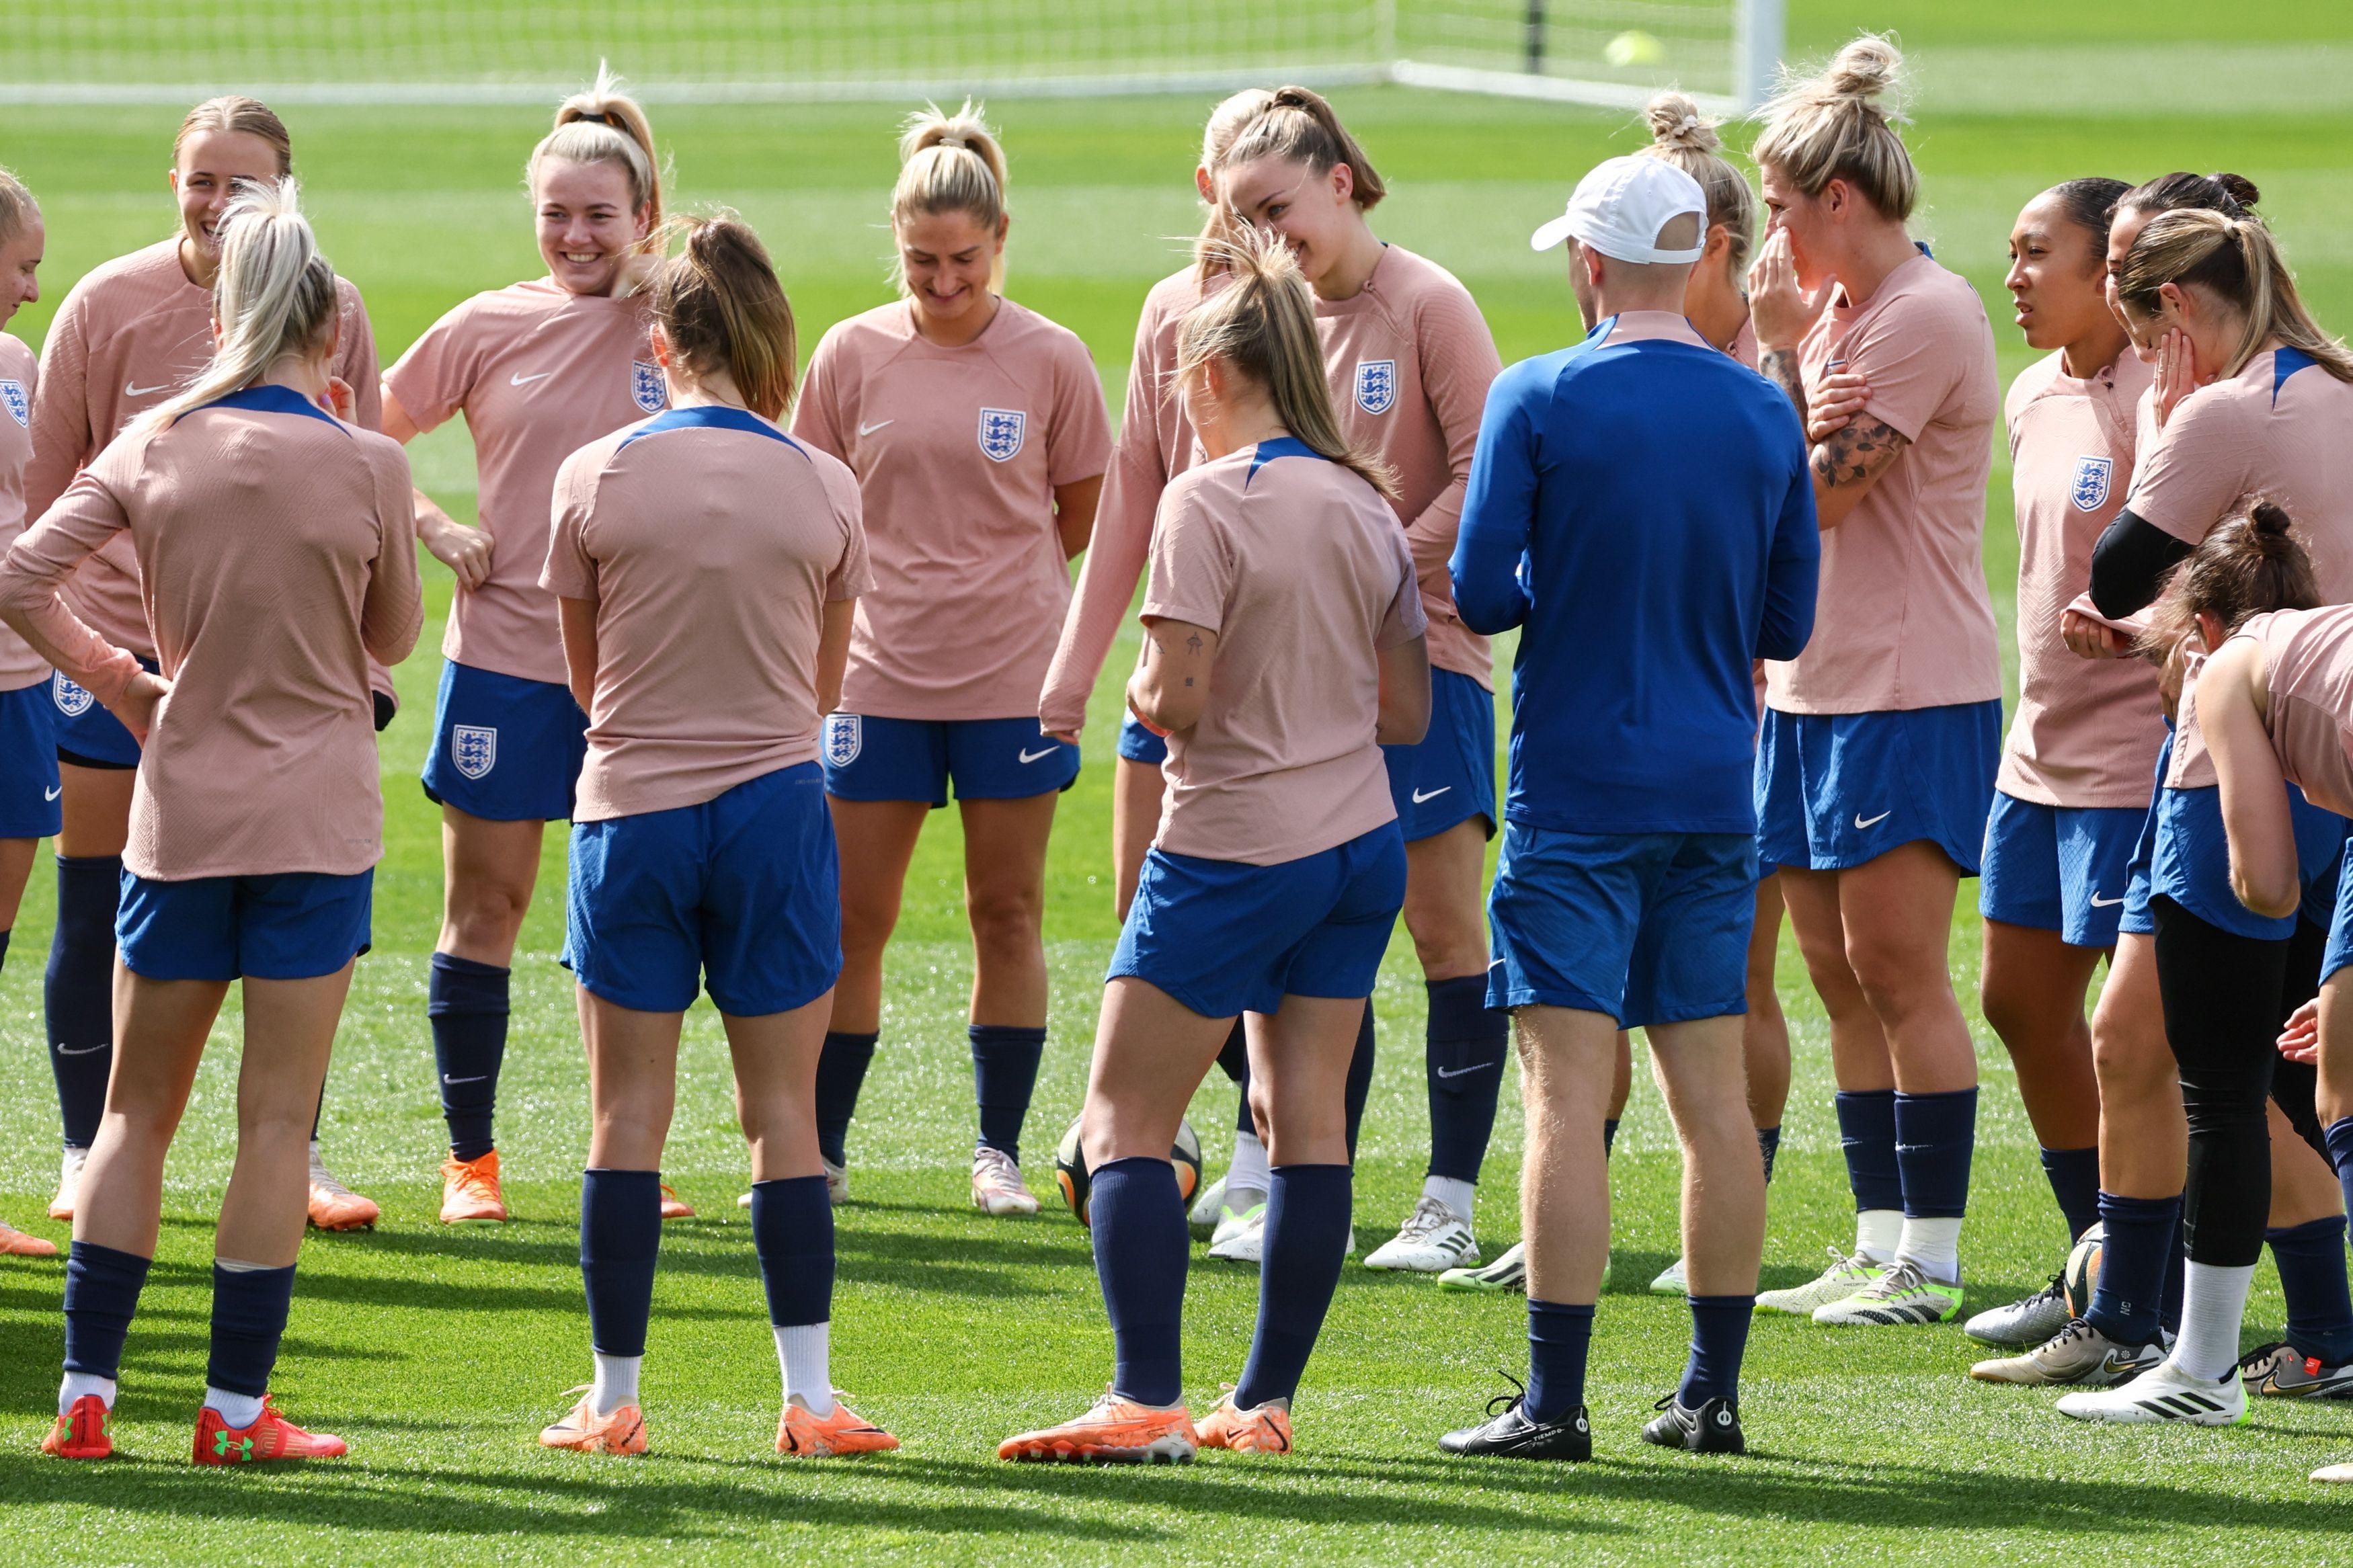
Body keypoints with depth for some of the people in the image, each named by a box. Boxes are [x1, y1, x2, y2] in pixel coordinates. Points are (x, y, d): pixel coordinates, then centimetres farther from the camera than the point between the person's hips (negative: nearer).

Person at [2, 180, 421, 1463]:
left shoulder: (155, 447, -1)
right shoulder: (364, 468, -8)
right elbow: (392, 638, 6)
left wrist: (115, 679, 8)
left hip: (181, 811, 2)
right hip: (316, 818, -2)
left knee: (137, 1108, 12)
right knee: (276, 1118, 2)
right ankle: (237, 1406, 1)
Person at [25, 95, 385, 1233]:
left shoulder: (330, 311, 0)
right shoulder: (107, 304, -4)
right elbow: (42, 484, 5)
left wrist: (366, 665, 5)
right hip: (117, 632, -1)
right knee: (95, 915, 3)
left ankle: (294, 1155, 12)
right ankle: (85, 1159, 15)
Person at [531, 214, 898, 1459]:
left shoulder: (595, 480, -6)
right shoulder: (823, 491, -3)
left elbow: (585, 677, 5)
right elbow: (821, 685, 8)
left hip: (631, 806, -1)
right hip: (775, 800, 1)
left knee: (628, 1114, 6)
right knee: (783, 1109, 6)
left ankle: (614, 1401, 8)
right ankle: (807, 1397, 4)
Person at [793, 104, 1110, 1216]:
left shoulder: (1050, 361, -3)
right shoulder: (853, 355, 0)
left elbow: (1080, 519, 6)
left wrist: (980, 577, 3)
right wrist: (907, 576, 1)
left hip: (1012, 674, -1)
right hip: (879, 670, 1)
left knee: (1007, 914, 5)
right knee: (852, 917, 2)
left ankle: (999, 1153, 14)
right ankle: (819, 1151, 11)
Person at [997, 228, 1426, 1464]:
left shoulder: (1208, 502, -14)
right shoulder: (1364, 505, 6)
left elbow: (1174, 700, -20)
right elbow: (1407, 711, 9)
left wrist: (1139, 690, 1)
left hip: (1233, 852, -7)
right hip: (1360, 844, 7)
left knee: (1123, 1125, -2)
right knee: (1306, 1120, 9)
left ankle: (1146, 1401, -12)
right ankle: (1267, 1399, 10)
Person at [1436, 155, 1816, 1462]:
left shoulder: (1539, 400, -8)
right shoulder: (1765, 413, 4)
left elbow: (1482, 594, -10)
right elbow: (1789, 623, 10)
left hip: (1578, 789, -4)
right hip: (1716, 792, 4)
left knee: (1568, 1089, -5)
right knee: (1713, 1092, 9)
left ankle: (1556, 1400, -8)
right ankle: (1714, 1392, 12)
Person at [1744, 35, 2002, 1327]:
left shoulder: (1925, 315, -15)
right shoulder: (1834, 308, 14)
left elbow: (1817, 491, -19)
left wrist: (1781, 346, -10)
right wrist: (1786, 341, -3)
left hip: (1912, 696, -10)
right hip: (1813, 684, 10)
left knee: (1895, 969, -8)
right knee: (1841, 976, 10)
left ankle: (1930, 1259, -4)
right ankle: (1879, 1246, 16)